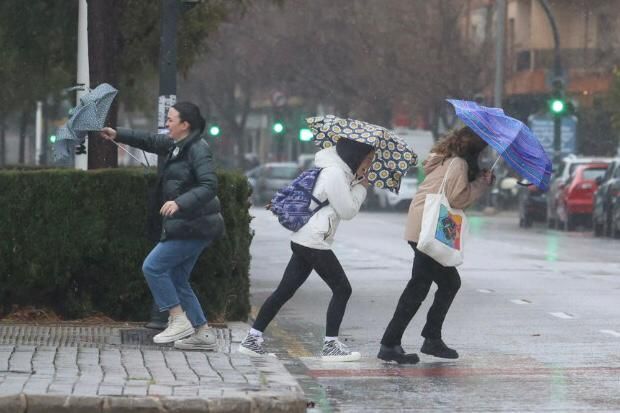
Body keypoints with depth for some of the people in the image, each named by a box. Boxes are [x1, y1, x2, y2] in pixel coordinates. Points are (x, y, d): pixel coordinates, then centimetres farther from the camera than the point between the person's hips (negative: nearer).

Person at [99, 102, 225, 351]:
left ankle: (179, 321, -4)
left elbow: (209, 185, -25)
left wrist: (180, 203, -35)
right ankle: (203, 333, 14)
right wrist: (118, 135, 18)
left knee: (153, 267, -9)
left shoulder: (198, 150, -16)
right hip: (186, 226, 10)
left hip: (193, 227, -10)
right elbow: (150, 141, 25)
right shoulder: (176, 145, 12)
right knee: (177, 280, 11)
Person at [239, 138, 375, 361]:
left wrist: (357, 183, 8)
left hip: (303, 240, 10)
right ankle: (331, 345, 1)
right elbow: (347, 211, -14)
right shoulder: (335, 173, -16)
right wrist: (361, 186, -2)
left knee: (285, 290, 8)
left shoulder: (340, 171, 15)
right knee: (342, 289, -1)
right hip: (314, 242, -10)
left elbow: (346, 206, 19)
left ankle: (252, 339, 8)